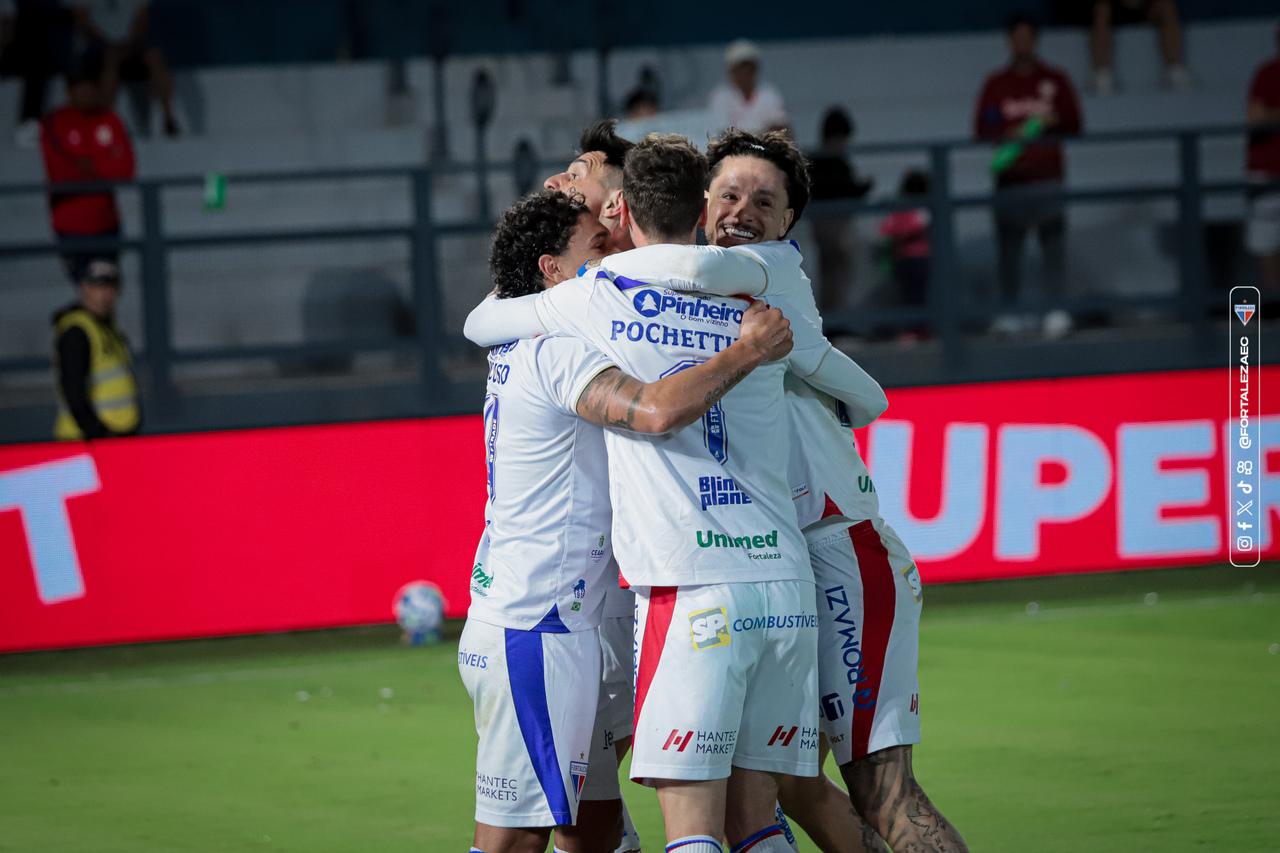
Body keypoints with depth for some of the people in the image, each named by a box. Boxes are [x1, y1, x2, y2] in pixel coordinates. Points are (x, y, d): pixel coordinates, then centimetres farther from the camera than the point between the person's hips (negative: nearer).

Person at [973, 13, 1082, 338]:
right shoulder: (995, 85, 10)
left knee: (1054, 246, -8)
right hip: (1010, 178, 0)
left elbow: (1074, 124, 12)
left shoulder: (1055, 81, 12)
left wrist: (1052, 122, -8)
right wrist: (1009, 135, -11)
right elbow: (981, 130, 6)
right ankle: (1008, 314, 0)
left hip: (1048, 177, 0)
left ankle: (1054, 310, -9)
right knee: (1009, 248, -3)